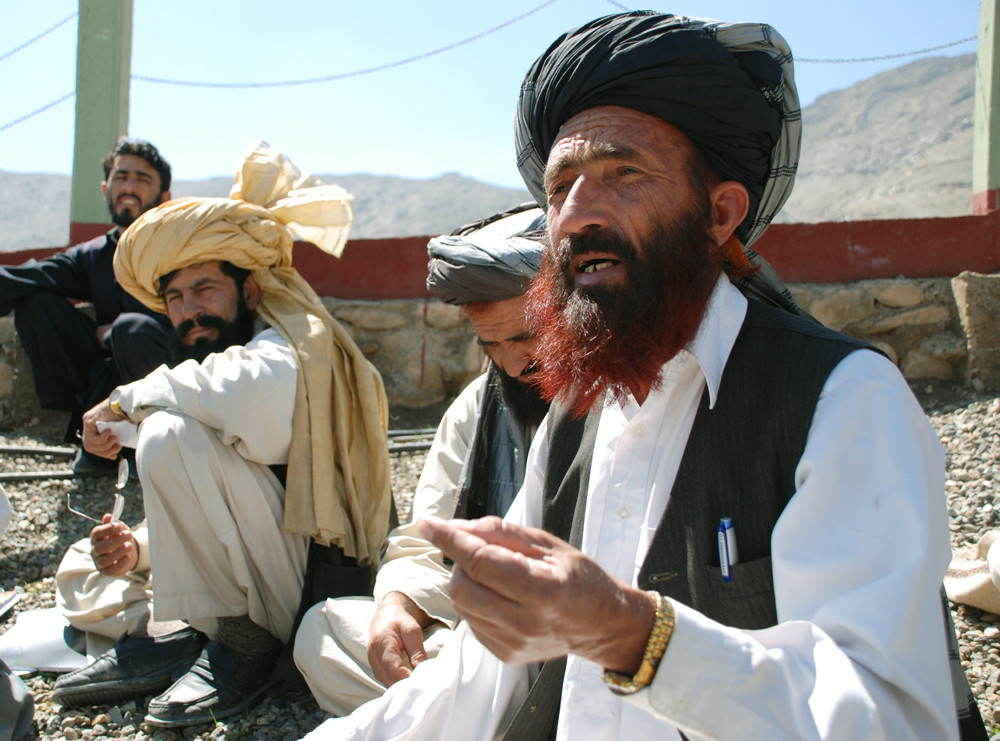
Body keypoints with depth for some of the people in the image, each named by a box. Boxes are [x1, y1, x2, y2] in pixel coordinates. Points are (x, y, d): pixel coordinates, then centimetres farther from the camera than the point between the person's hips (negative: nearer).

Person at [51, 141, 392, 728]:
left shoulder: (296, 338, -11)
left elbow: (256, 392, -39)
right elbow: (204, 522, 20)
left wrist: (131, 397, -19)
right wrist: (139, 551, -2)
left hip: (323, 587, -9)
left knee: (171, 437, -25)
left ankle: (241, 641, -14)